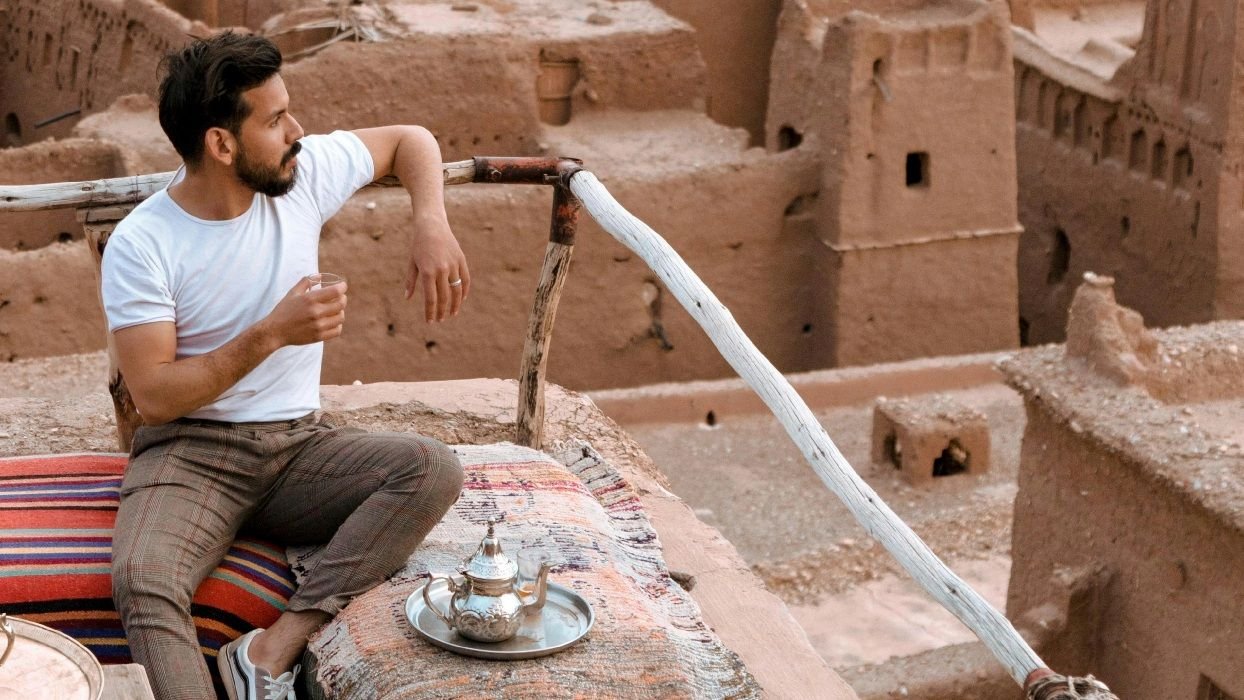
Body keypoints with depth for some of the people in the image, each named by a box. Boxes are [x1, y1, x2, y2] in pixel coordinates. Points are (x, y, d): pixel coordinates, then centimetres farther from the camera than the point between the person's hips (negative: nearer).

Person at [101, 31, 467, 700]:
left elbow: (409, 140, 15)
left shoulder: (305, 172, -1)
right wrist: (271, 335, -22)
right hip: (189, 452, -4)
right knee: (140, 582, -35)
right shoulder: (140, 245, -12)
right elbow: (154, 396, -15)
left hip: (298, 444, 4)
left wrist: (431, 225, -5)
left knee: (435, 468, -26)